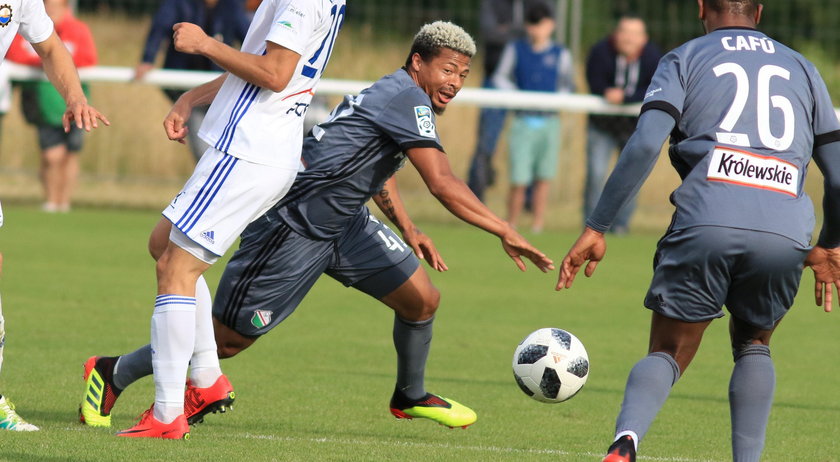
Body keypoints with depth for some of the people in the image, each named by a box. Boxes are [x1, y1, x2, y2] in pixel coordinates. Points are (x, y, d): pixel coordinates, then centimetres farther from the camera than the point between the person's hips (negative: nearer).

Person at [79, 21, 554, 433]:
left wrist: (408, 230, 22)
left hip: (345, 225, 10)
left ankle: (411, 397, 29)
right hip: (293, 229, -10)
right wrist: (507, 233, -25)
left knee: (422, 300, 3)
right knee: (228, 339, -3)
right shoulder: (408, 99, -19)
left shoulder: (392, 96, 11)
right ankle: (114, 375, 14)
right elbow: (444, 185, -26)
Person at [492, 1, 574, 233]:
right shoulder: (515, 49, 7)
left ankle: (537, 227, 9)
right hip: (523, 122, -1)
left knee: (542, 179, 2)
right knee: (518, 181, -6)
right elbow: (500, 77, 12)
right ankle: (510, 229, 7)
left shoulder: (560, 54, 7)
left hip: (548, 123, 1)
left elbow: (568, 86, 13)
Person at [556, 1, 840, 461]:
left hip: (706, 227, -2)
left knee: (667, 353, 7)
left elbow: (644, 144, 0)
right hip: (785, 237, 2)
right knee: (752, 344, 26)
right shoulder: (801, 69, 25)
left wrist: (596, 228, 1)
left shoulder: (684, 59, 16)